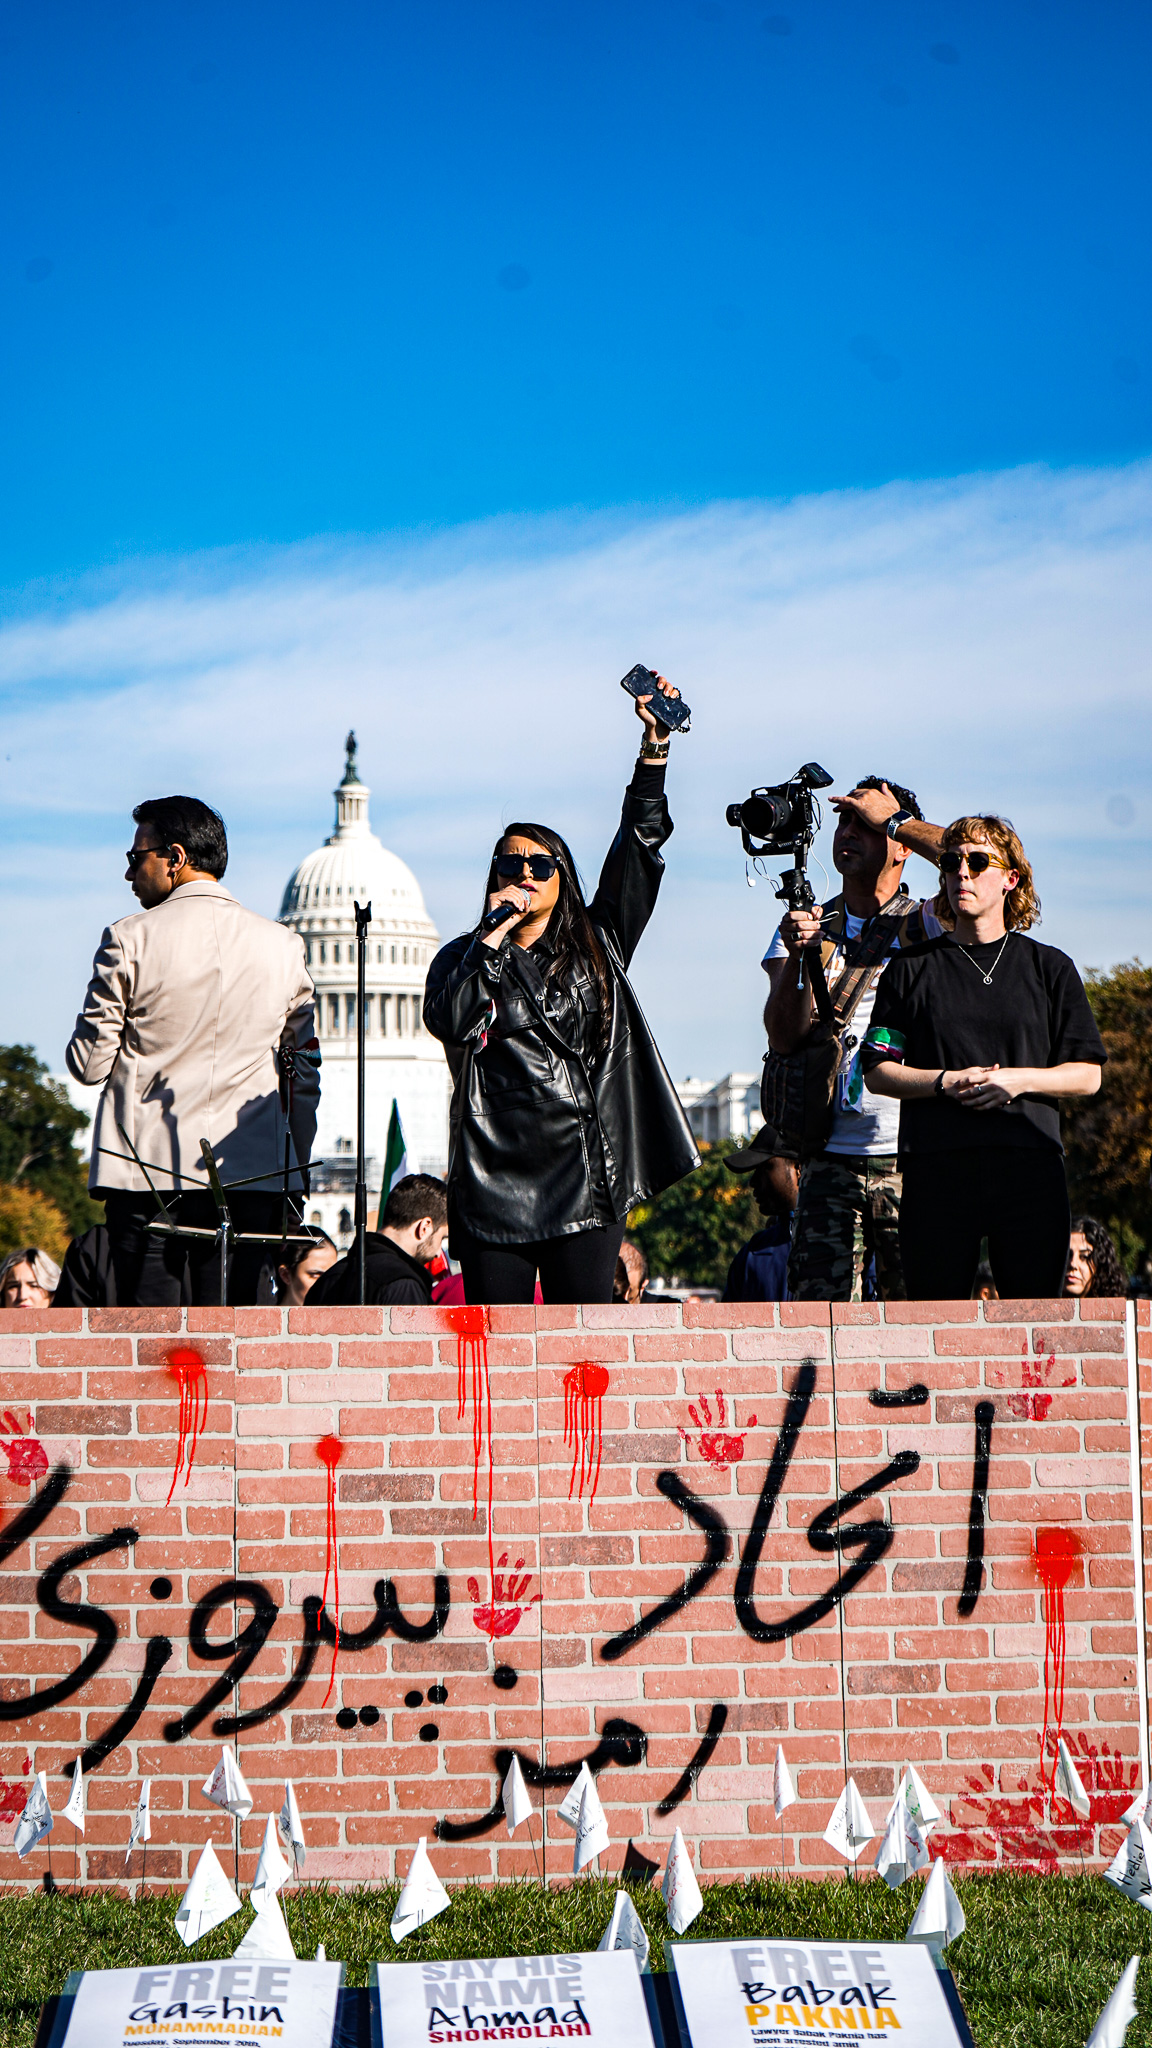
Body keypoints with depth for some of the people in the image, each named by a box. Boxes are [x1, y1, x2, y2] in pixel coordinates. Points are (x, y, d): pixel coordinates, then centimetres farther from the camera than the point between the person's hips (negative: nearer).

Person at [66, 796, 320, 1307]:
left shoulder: (129, 940, -3)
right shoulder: (283, 946, 7)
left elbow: (89, 1063, -2)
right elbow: (305, 1074, 10)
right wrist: (296, 1176, 17)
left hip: (145, 1169, -3)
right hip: (250, 1172, 3)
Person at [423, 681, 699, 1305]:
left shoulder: (597, 943, 15)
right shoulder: (464, 958, 10)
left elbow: (640, 842, 10)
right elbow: (447, 1021, -11)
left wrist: (655, 742, 3)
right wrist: (494, 933, -8)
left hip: (587, 1182, 1)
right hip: (496, 1180, -1)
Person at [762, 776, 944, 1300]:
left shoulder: (927, 926, 7)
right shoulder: (808, 926, 14)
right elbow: (784, 1036, 0)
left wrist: (894, 819, -4)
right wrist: (797, 957, -17)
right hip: (832, 1161, 2)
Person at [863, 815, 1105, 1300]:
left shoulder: (1050, 968, 12)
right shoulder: (912, 967, 11)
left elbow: (1087, 1075, 9)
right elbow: (878, 1072, 7)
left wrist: (1018, 1079, -8)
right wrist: (947, 1082, -9)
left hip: (1030, 1168, 0)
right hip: (936, 1168, 0)